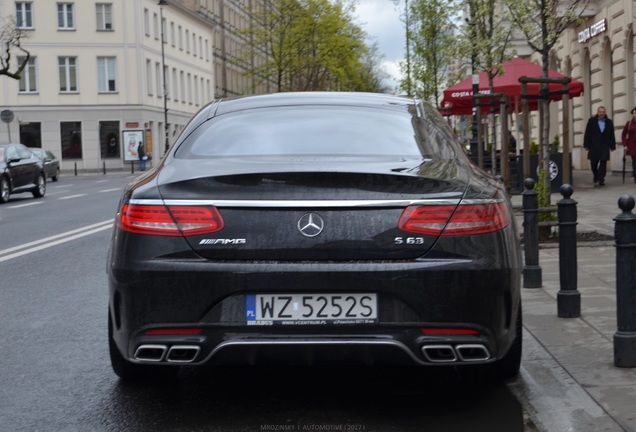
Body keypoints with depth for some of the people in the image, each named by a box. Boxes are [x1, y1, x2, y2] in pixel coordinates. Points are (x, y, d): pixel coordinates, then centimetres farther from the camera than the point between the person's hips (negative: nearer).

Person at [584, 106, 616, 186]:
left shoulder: (609, 122, 8)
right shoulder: (592, 121, 4)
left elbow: (612, 135, 8)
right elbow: (587, 133, 1)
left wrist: (612, 146, 4)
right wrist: (586, 145, -5)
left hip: (605, 147, 0)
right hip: (594, 146, 0)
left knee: (603, 163, -5)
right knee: (593, 162, 5)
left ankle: (601, 179, -2)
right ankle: (596, 176, 29)